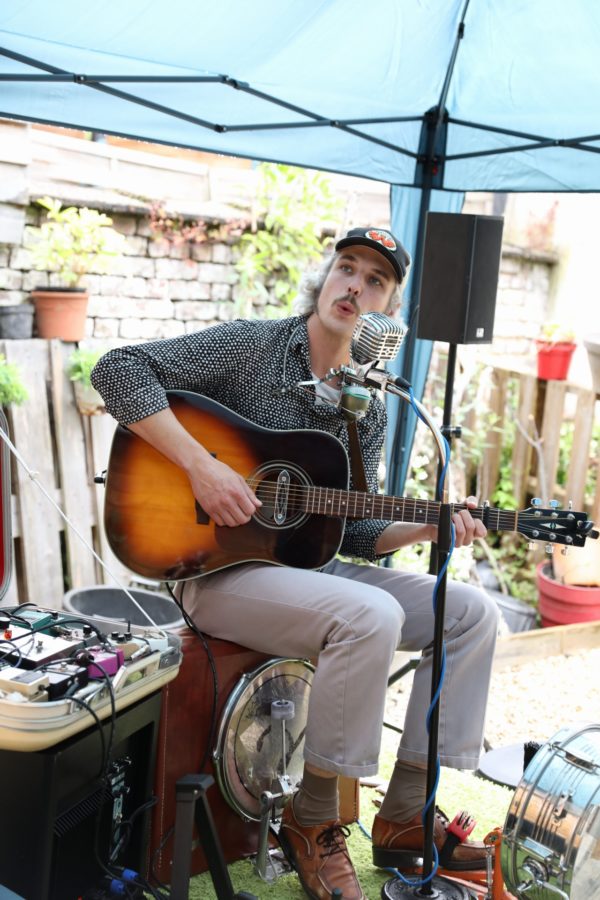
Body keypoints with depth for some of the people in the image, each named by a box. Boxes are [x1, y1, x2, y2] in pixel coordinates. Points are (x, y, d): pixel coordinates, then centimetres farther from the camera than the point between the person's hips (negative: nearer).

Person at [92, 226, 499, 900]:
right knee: (370, 615, -33)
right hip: (219, 568, -7)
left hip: (308, 563, 8)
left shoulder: (369, 409, 11)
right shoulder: (249, 346, -7)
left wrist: (429, 526, -6)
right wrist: (200, 464, -24)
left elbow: (352, 531, 12)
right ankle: (312, 820, -12)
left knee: (470, 612, -2)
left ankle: (403, 817, 3)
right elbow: (118, 370, -16)